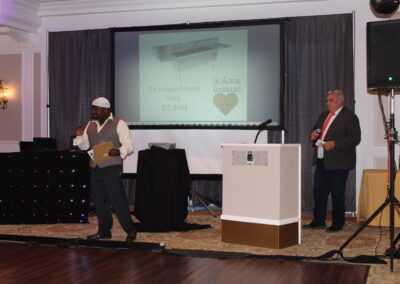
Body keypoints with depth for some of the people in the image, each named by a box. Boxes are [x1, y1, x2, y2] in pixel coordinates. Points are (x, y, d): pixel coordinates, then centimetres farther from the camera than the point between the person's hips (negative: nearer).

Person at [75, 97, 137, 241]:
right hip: (95, 169, 6)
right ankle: (104, 231, 22)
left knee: (118, 200, -8)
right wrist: (80, 136, -2)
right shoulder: (90, 125, 15)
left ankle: (130, 231, 2)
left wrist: (118, 151, -29)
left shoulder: (119, 124, -4)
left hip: (112, 168, -6)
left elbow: (129, 145, -9)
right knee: (99, 201, 10)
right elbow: (84, 146, 18)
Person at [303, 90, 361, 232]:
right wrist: (313, 134, 2)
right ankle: (318, 221, 20)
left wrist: (334, 144, -23)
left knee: (337, 194, 1)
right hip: (321, 161, 8)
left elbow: (355, 138, -15)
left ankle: (337, 224, 11)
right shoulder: (324, 115, 17)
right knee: (319, 192, 10)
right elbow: (316, 130, 27)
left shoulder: (349, 117, -8)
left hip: (338, 163, -8)